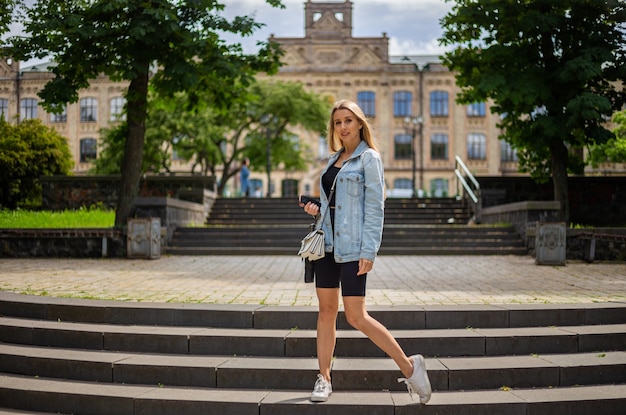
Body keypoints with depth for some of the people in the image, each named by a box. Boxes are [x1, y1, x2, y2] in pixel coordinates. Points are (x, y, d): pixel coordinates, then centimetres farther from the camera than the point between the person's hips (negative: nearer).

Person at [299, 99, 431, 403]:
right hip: (328, 242, 7)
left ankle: (409, 367, 5)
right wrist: (317, 210, 4)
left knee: (356, 316, -8)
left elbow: (374, 207, -11)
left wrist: (368, 252, -17)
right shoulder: (334, 159, 15)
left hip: (352, 247, -7)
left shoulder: (369, 158, -6)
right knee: (326, 310, 7)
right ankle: (324, 378, 16)